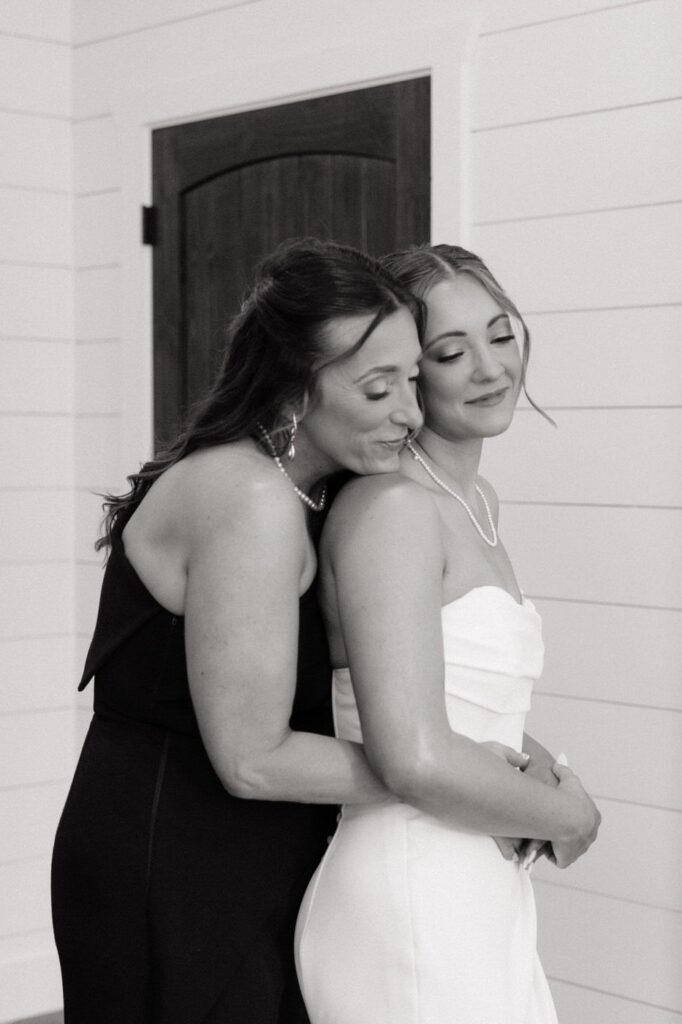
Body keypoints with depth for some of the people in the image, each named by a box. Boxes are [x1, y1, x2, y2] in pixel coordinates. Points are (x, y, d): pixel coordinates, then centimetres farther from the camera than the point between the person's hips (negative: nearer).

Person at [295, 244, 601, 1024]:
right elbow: (415, 760, -25)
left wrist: (546, 765, 4)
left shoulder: (477, 501, 10)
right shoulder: (391, 506, -17)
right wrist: (570, 816, -10)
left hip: (482, 898, 9)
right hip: (408, 907, -8)